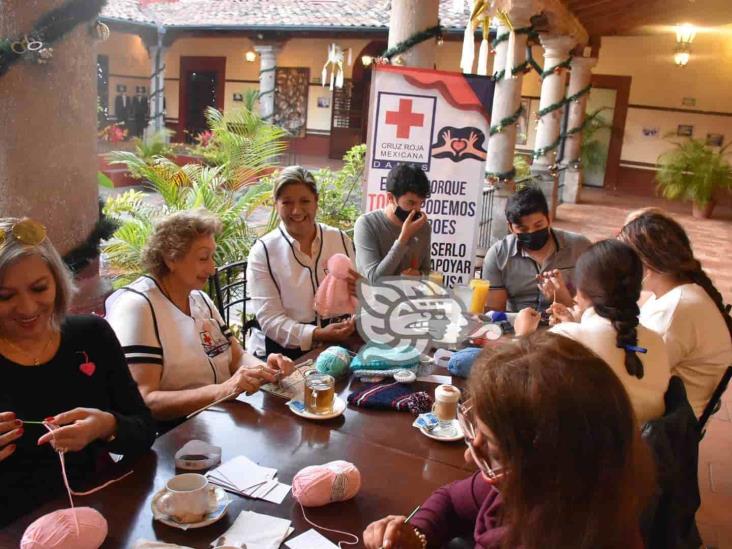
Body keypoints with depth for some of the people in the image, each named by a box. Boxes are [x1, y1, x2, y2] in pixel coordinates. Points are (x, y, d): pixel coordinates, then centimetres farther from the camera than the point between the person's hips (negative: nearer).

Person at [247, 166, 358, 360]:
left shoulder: (340, 240, 6)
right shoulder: (263, 251, -4)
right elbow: (269, 319, -10)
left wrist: (358, 292, -10)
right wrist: (316, 335, -23)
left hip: (336, 346, 3)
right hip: (283, 352, -3)